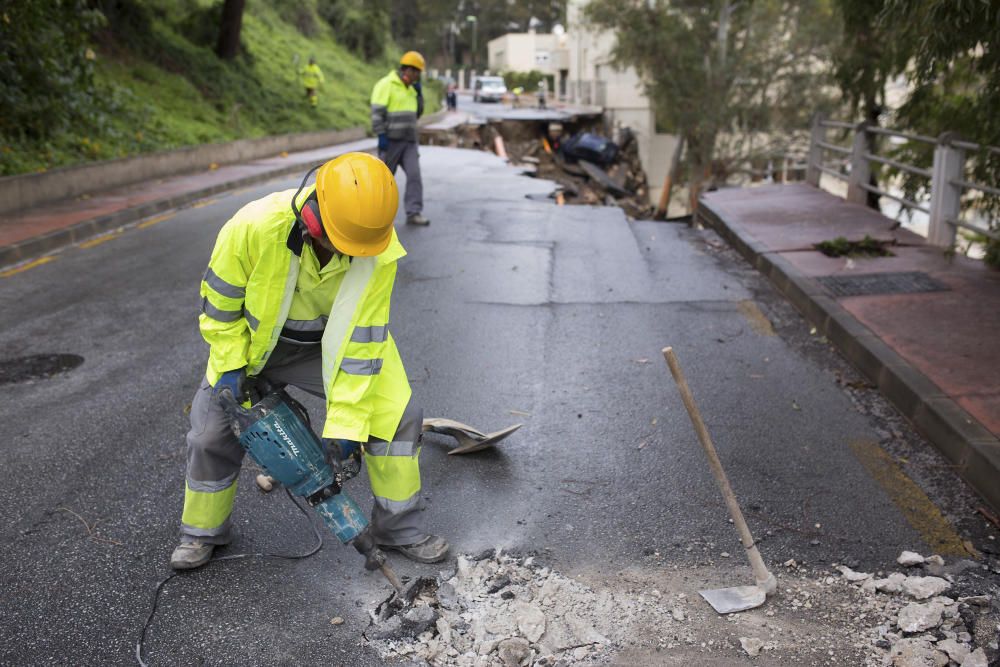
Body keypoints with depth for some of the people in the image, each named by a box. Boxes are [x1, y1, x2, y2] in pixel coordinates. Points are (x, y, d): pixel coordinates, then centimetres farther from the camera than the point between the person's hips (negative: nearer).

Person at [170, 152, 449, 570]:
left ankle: (398, 528, 8)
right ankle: (202, 533, 28)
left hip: (337, 339, 1)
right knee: (212, 430, 1)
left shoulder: (379, 249, -31)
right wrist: (231, 367, -16)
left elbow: (363, 339, -26)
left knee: (398, 413, -12)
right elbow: (218, 300, -16)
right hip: (257, 339, 0)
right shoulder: (256, 226, -35)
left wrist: (344, 426, -26)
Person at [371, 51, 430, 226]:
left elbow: (416, 113, 19)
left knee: (414, 174, -8)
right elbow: (377, 112, -14)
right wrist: (381, 136, -19)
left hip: (409, 141, 6)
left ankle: (414, 213, -11)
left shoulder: (410, 88, 16)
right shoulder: (386, 85, -9)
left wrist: (418, 93, 7)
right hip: (391, 140, -6)